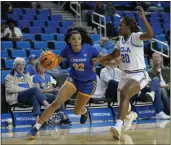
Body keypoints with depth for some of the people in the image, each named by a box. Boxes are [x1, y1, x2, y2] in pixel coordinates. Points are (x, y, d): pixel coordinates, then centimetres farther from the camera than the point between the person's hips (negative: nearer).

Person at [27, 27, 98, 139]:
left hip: (88, 82, -1)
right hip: (73, 79, 1)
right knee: (57, 102, -16)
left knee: (77, 111, 9)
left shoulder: (89, 49, -22)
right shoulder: (67, 49, -16)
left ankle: (84, 111, 51)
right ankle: (36, 127, -11)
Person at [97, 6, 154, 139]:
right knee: (123, 98, 26)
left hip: (139, 75, -9)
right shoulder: (121, 40, 7)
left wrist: (143, 18, -45)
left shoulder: (135, 37, -17)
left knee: (124, 94, -32)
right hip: (126, 74, 9)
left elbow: (150, 35, -38)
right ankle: (130, 115, 60)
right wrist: (99, 59, 11)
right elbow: (114, 54, 25)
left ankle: (118, 126, -42)